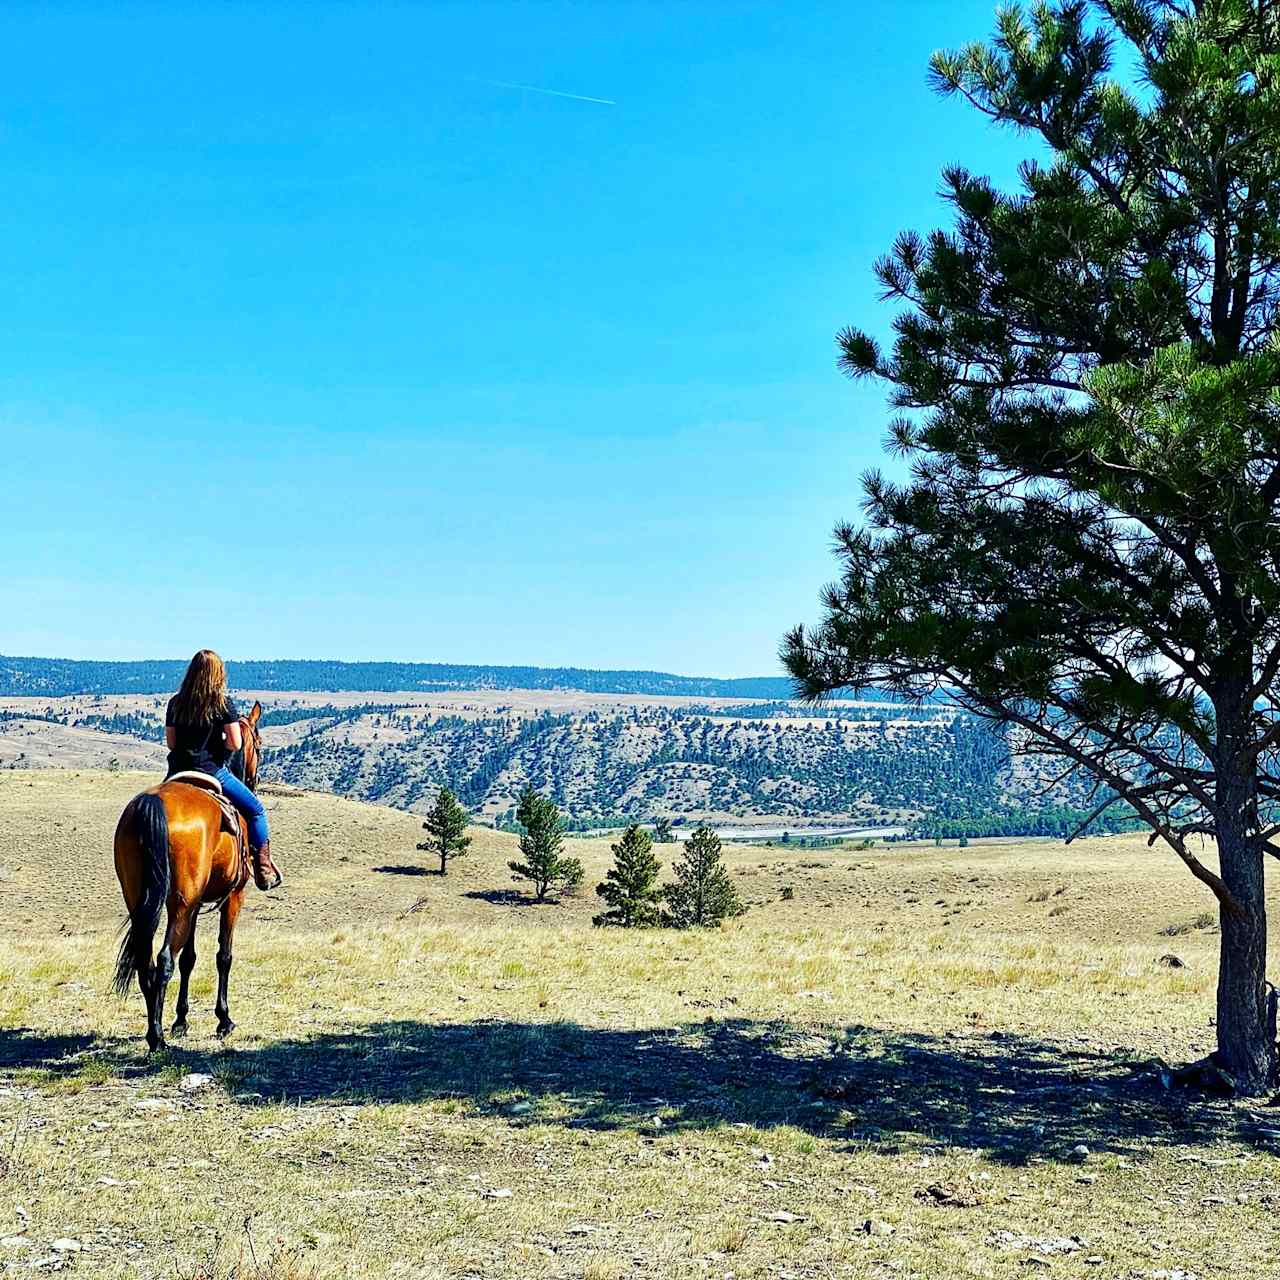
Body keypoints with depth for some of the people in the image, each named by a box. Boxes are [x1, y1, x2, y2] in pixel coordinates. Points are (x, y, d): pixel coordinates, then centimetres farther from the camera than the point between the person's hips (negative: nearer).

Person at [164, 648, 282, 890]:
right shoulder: (223, 702, -8)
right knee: (255, 809, 11)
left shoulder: (176, 702, 4)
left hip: (177, 774, 4)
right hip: (211, 771, -4)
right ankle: (264, 869, 9)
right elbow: (235, 744, -12)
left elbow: (170, 742, 6)